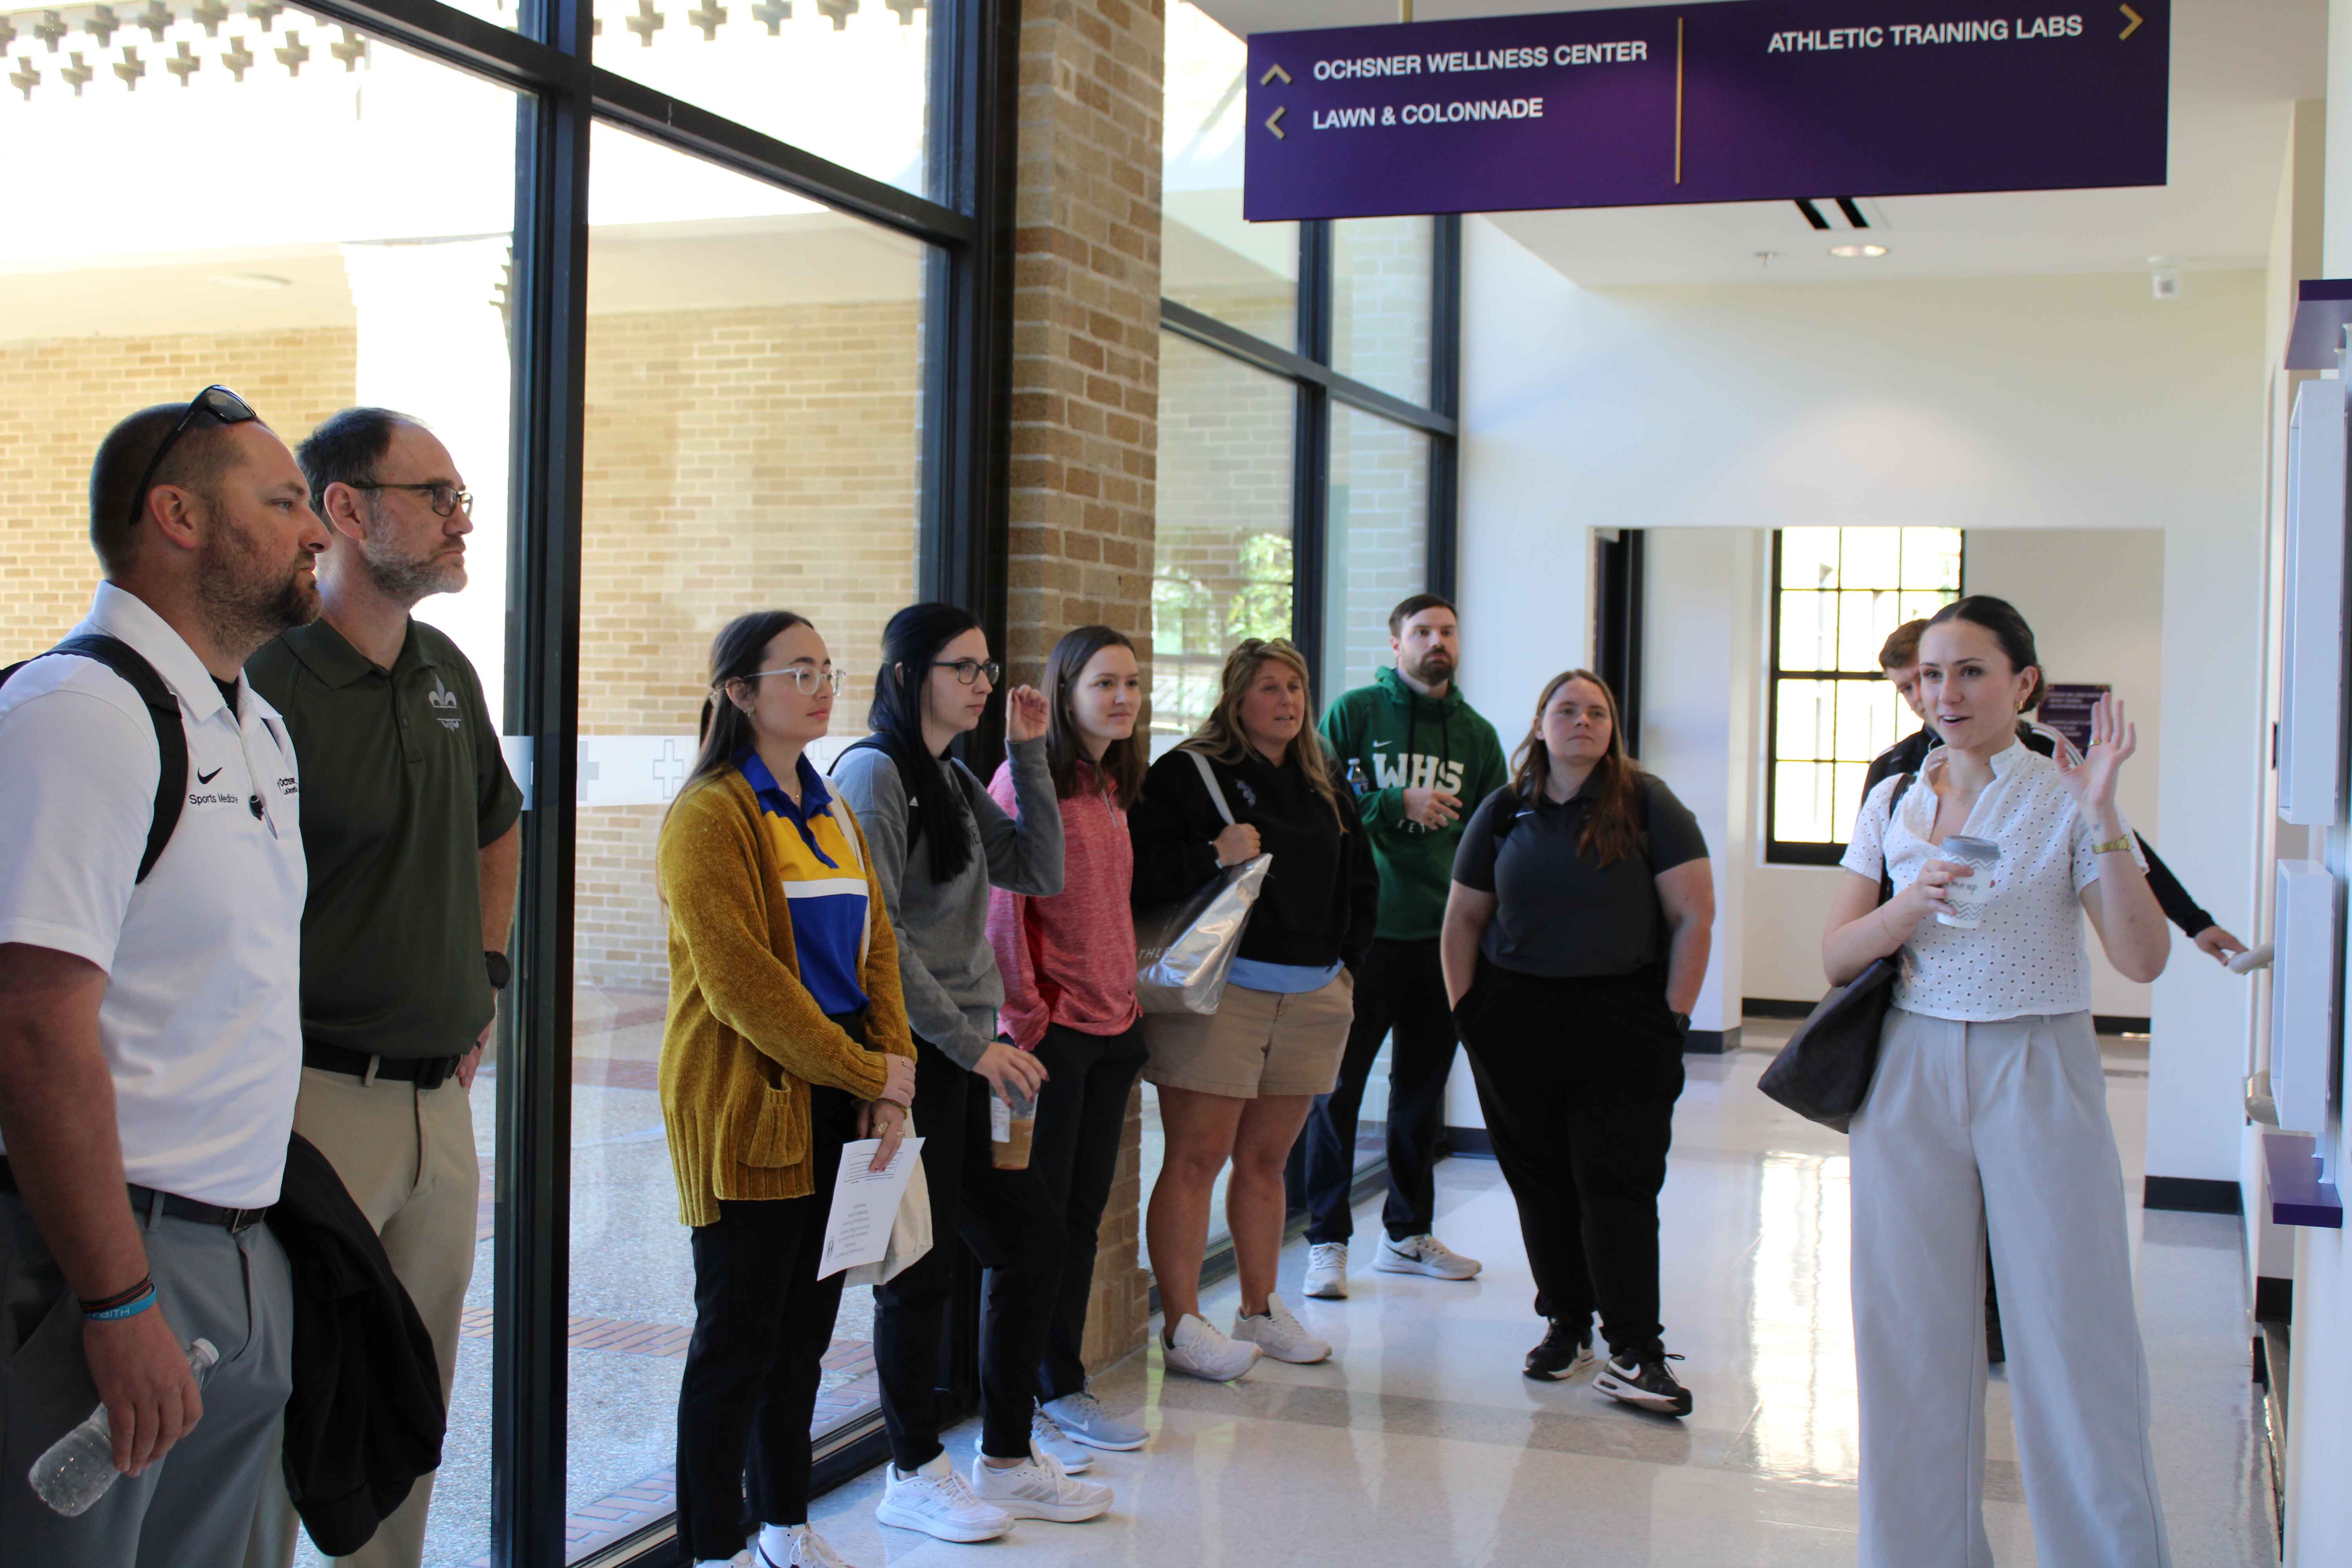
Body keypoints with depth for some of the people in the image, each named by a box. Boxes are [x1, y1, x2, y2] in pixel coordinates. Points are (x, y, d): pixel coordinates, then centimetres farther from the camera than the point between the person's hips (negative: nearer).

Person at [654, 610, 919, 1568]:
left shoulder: (830, 813, 14)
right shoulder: (710, 814, -10)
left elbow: (875, 950, 11)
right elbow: (740, 981, -18)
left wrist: (892, 1081, -2)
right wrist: (865, 1070, -16)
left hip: (835, 1110, 7)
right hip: (746, 1110, -7)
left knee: (805, 1328, 14)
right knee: (738, 1336, -1)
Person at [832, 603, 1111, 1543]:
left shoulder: (956, 782, 17)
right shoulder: (873, 773, -11)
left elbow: (1040, 873, 10)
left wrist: (1028, 755, 5)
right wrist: (973, 1044, -18)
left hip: (968, 1053, 9)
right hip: (909, 1053, -9)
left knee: (1032, 1236, 10)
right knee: (922, 1264, 0)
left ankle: (1007, 1458, 23)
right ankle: (914, 1475, 15)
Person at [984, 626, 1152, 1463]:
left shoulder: (1113, 784, 13)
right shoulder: (1027, 778, -13)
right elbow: (1000, 903, -16)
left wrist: (1129, 995, 16)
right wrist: (1024, 1016, -16)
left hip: (1113, 1025, 8)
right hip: (1050, 1031, -8)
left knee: (1083, 1213, 14)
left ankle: (1063, 1387, 25)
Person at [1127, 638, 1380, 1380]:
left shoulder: (1323, 786, 17)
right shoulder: (1186, 773, -3)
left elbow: (1361, 882, 26)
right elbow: (1139, 871, -10)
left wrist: (1346, 962, 16)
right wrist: (1213, 855, -20)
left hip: (1311, 998, 6)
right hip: (1219, 992, -6)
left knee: (1267, 1158, 14)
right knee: (1196, 1159, -5)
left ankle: (1261, 1309, 25)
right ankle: (1182, 1325, 2)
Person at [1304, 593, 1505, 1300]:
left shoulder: (1476, 734, 12)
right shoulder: (1354, 712, -1)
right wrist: (1399, 804, -15)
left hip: (1442, 936, 5)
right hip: (1361, 930, -4)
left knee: (1423, 1089, 13)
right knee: (1337, 1087, -1)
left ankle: (1408, 1233, 26)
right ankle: (1327, 1241, 8)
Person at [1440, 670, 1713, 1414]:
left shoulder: (1648, 806, -1)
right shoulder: (1504, 812, 8)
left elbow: (1694, 916, -3)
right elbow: (1464, 920, 13)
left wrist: (1673, 1018, -7)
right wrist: (1465, 1013, 5)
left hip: (1622, 1024, -3)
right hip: (1516, 1025, 3)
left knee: (1617, 1185, -5)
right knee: (1540, 1181, 7)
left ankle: (1634, 1352, -2)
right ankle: (1566, 1325, 22)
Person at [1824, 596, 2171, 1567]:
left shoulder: (2065, 801, -1)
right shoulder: (1893, 804, 10)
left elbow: (2142, 960, -11)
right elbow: (1836, 956, 6)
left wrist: (2102, 815, -18)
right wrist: (1912, 906, -12)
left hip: (2037, 1074, -3)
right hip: (1912, 1074, 3)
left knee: (2071, 1331, -2)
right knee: (1913, 1331, 7)